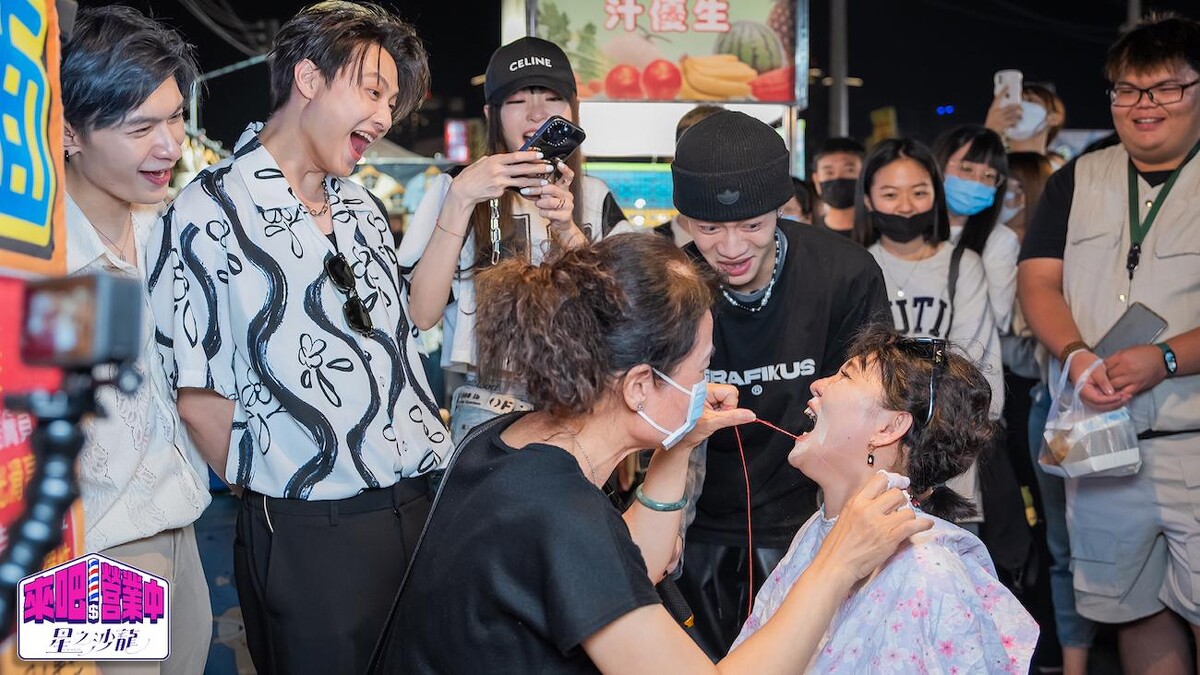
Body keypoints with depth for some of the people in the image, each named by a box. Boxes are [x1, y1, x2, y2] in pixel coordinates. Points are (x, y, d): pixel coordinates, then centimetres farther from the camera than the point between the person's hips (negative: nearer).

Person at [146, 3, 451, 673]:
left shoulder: (364, 207, 15)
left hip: (423, 507, 7)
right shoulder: (211, 214, -9)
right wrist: (275, 496, -4)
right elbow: (199, 398, -8)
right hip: (312, 536, -7)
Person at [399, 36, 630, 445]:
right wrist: (460, 198, -17)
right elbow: (422, 315, -11)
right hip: (488, 410, -2)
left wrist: (569, 233, -13)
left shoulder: (594, 198, 8)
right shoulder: (454, 191, 0)